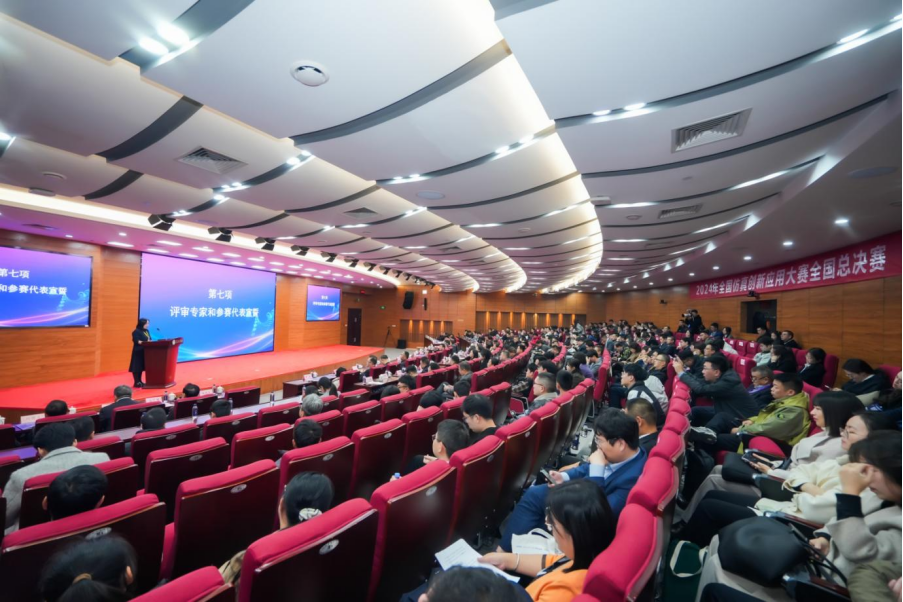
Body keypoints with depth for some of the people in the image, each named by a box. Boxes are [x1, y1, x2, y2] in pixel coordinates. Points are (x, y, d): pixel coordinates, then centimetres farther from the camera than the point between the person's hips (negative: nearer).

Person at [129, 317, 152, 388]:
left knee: (141, 367, 14)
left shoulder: (147, 331, 12)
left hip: (145, 352, 8)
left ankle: (139, 381, 20)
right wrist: (146, 342, -27)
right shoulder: (136, 332, -12)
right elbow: (136, 341, -20)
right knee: (137, 367, -3)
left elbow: (149, 340, 14)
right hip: (138, 352, -8)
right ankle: (137, 383, 0)